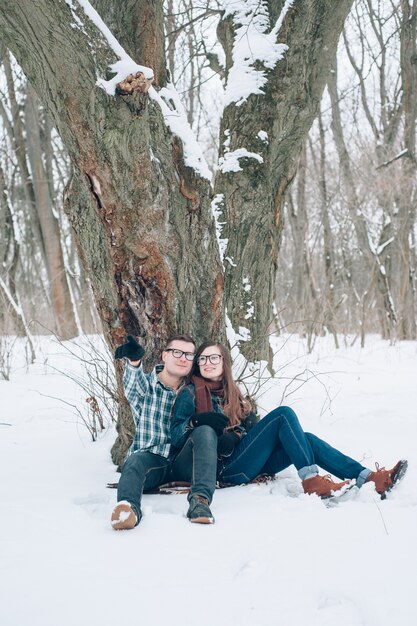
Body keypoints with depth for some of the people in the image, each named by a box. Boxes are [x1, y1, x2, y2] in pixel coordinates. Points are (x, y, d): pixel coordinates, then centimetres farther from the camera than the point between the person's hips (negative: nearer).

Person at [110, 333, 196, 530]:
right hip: (148, 457, -2)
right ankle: (129, 507, -66)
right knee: (136, 461, -35)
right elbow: (133, 386, -18)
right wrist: (134, 362, -41)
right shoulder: (145, 385, 7)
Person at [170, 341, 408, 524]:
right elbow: (175, 437, -5)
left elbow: (246, 427, 16)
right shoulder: (190, 393, 3)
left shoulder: (232, 392, 22)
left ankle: (368, 478, -21)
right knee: (284, 414, -18)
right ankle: (311, 481, -25)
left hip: (245, 462, 6)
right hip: (224, 465, -6)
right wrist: (197, 420, -24)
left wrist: (234, 435, -8)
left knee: (305, 439, -12)